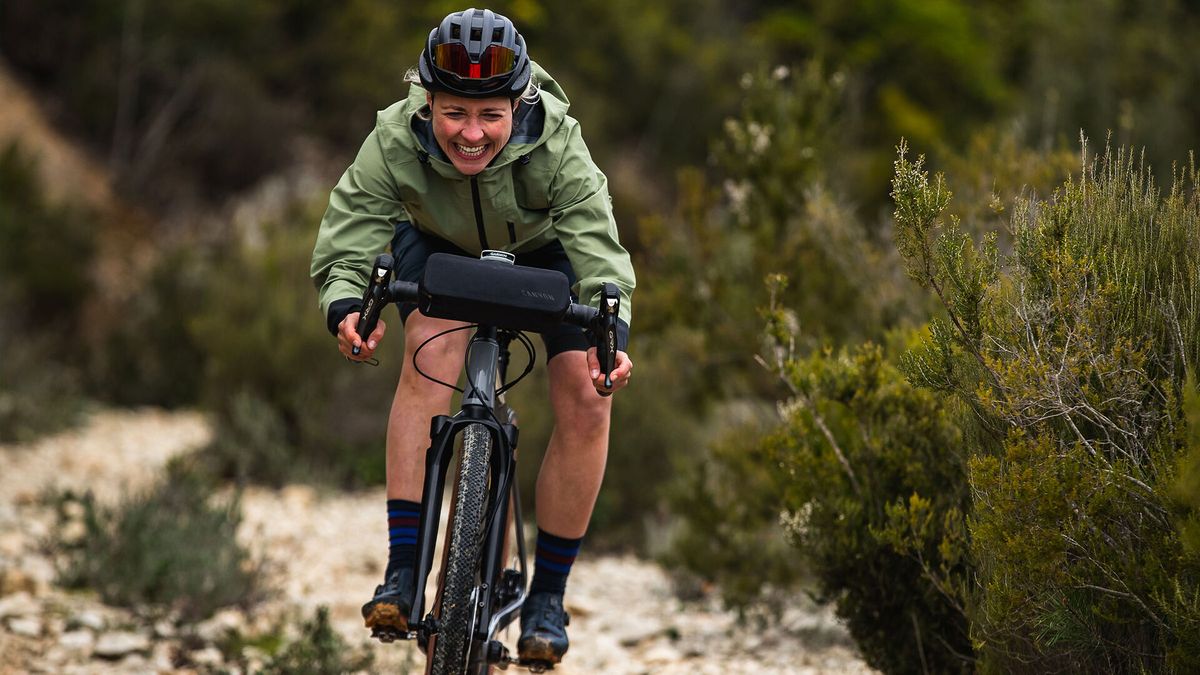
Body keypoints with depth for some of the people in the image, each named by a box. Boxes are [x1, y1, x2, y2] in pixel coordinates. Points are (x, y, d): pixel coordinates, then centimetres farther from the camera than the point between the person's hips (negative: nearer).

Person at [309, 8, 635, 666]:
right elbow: (345, 244, -34)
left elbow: (601, 258, -40)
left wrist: (612, 336, -59)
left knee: (586, 401, -16)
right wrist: (345, 307, -56)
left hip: (544, 248, 0)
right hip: (440, 243, 0)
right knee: (431, 352, -29)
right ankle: (401, 573, -28)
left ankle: (548, 594, -1)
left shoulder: (558, 146, -37)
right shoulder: (394, 141, -34)